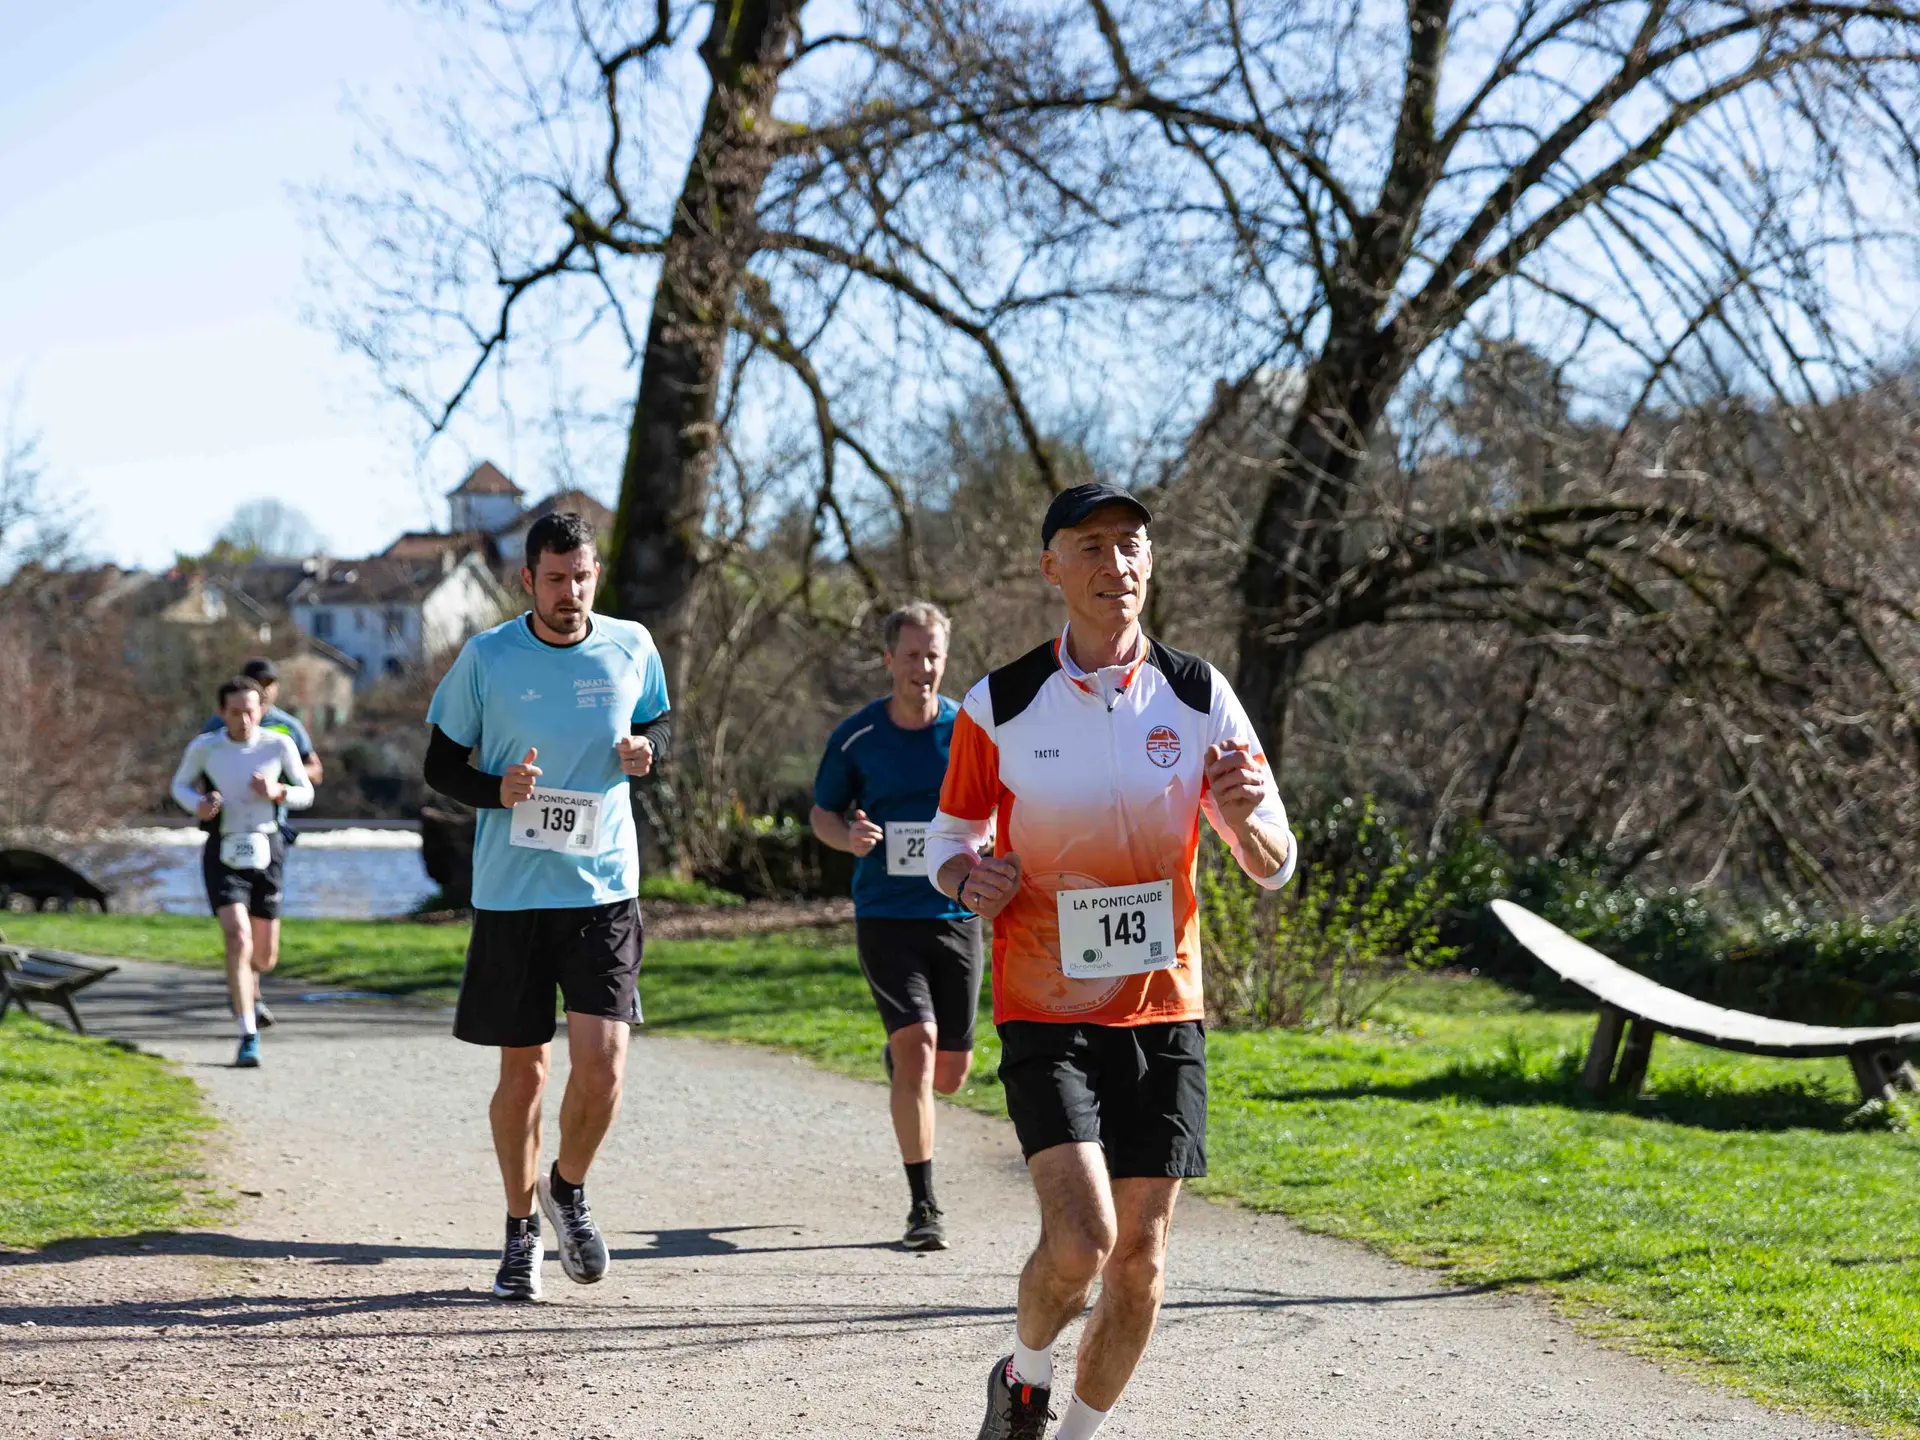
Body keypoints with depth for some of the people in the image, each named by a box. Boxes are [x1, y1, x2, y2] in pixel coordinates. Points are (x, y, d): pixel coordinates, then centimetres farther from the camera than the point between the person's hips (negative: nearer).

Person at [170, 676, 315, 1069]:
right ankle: (249, 1037, -20)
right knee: (238, 937, -23)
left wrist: (277, 793, -16)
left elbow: (306, 794, 6)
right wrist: (199, 805, -12)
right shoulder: (203, 747, -6)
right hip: (223, 854, -2)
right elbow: (180, 785, 11)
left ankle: (242, 981, 48)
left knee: (265, 956, 9)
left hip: (266, 853, 2)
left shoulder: (279, 745, -4)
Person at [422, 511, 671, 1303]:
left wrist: (645, 749, -4)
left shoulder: (632, 648, 3)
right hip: (511, 892, -1)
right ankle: (521, 1231, 23)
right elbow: (440, 763, 4)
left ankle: (569, 1191, 17)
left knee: (602, 1061, -11)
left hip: (604, 889, 1)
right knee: (522, 1070, 6)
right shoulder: (485, 657, -3)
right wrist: (498, 790, -16)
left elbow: (657, 724, 20)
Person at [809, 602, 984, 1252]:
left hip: (956, 912, 2)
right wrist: (848, 836, -13)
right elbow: (822, 812, 9)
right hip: (884, 913, -2)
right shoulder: (856, 736, -1)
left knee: (950, 1072, 7)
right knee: (917, 1043, -16)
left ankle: (900, 1059, 47)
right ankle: (923, 1206, -8)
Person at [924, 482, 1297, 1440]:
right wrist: (969, 877, -15)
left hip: (1162, 1009, 3)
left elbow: (1275, 866, 3)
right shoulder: (999, 705, -4)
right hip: (1046, 1010, -2)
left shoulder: (1198, 696, -1)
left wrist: (1244, 815, -20)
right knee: (1079, 1242, -18)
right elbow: (948, 839, 8)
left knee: (1141, 1261, 4)